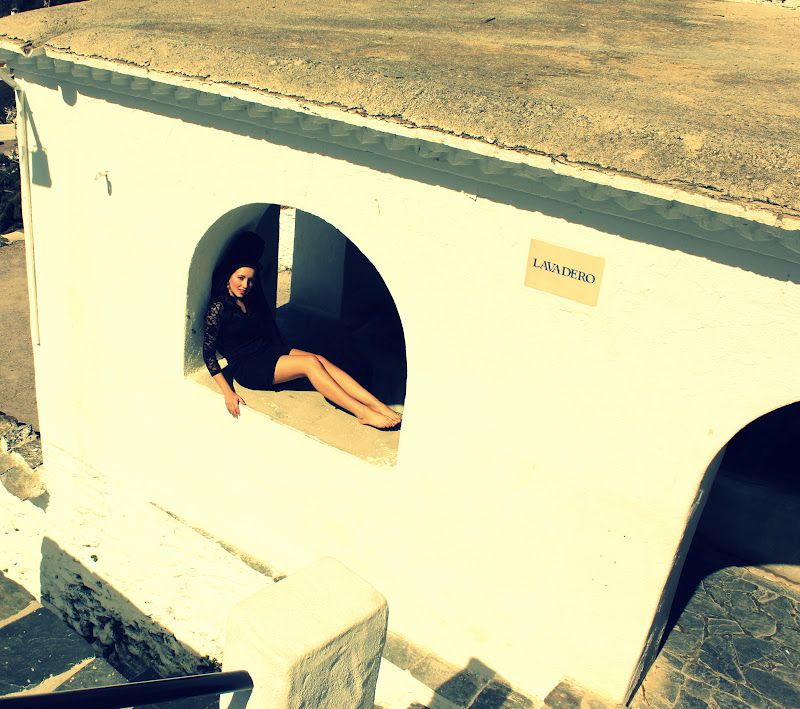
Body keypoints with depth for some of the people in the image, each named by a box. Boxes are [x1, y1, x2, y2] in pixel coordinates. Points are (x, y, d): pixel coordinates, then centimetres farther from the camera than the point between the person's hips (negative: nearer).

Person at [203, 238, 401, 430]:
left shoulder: (254, 299, 8)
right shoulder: (219, 307, -12)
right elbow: (208, 353, -14)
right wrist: (228, 392, -20)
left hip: (269, 350, 6)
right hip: (246, 368, -6)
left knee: (321, 360, -20)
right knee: (311, 363, -26)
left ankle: (378, 405, -31)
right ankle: (363, 413, -30)